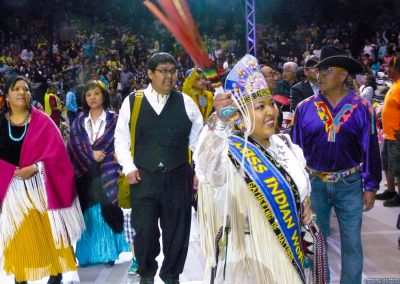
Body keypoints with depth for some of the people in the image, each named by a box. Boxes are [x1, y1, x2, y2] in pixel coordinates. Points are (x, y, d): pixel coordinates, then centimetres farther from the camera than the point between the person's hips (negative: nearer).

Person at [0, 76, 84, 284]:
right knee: (18, 235, 4)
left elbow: (56, 151, -7)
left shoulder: (42, 121, 2)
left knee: (49, 231, 3)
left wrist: (35, 167, -19)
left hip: (40, 186, -1)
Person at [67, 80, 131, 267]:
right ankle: (88, 254, 9)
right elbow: (74, 146, 2)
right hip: (85, 172, 2)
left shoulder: (113, 119, 5)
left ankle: (108, 253, 2)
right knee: (88, 213, 2)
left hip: (106, 172, -2)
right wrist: (91, 155, -12)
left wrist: (98, 153, -13)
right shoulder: (79, 121, 12)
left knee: (106, 210, -6)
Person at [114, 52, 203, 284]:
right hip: (143, 176, -1)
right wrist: (129, 168, -3)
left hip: (178, 176, 1)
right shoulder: (132, 101, 1)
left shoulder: (186, 102, 4)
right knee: (144, 229, 4)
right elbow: (121, 138, 6)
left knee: (176, 228, 8)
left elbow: (199, 139, 8)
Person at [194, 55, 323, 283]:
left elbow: (301, 185, 19)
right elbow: (208, 163, -42)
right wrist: (219, 121, -57)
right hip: (250, 256, -6)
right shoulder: (233, 153, -18)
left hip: (287, 250, 6)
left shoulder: (285, 145, 4)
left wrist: (305, 204, -2)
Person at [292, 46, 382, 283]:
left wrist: (370, 186, -2)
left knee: (352, 244, 9)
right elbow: (295, 148, 2)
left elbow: (370, 150, -2)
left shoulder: (361, 108, -7)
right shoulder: (305, 108, -4)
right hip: (314, 183, 1)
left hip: (349, 184, -1)